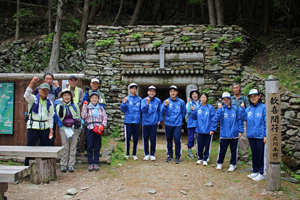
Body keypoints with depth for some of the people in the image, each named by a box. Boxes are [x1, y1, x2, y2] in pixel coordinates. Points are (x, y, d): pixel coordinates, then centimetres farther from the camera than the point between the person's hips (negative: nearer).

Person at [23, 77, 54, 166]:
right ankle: (27, 166, 9)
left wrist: (51, 131, 5)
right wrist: (32, 83, -33)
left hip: (45, 127, 3)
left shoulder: (49, 103, 11)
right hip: (33, 126, -3)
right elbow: (27, 95, -22)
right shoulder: (33, 99, 3)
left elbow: (50, 118, 12)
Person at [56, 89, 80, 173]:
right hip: (64, 128, -1)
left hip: (74, 128, 1)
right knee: (65, 147, -3)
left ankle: (71, 165, 9)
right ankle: (63, 165, 9)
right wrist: (61, 106, -17)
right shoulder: (59, 106, 2)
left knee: (73, 146, 2)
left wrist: (77, 121, 4)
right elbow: (60, 117, -13)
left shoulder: (75, 105, 6)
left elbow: (78, 116, 18)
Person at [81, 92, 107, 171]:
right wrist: (84, 106, -9)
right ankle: (90, 163, 10)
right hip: (89, 128, -1)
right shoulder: (87, 107, 6)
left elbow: (105, 117, 7)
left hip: (98, 129, 2)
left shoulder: (101, 108, 12)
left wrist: (102, 125, -9)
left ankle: (96, 163, 13)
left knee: (97, 147, 4)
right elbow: (83, 116, -8)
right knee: (90, 146, 1)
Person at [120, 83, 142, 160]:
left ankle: (134, 154, 16)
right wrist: (124, 103, -15)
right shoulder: (126, 99, 4)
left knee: (136, 139, 4)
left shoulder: (139, 99, 9)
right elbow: (123, 110, -1)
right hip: (128, 122, -1)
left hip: (136, 122, 1)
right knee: (127, 138, 0)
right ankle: (127, 154, 14)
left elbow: (142, 110, 10)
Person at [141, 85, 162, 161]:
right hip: (146, 122, 0)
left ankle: (152, 154, 15)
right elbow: (143, 110, -12)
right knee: (145, 139, 5)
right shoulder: (144, 100, 0)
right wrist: (147, 103, -25)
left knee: (153, 139, 2)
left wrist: (160, 119, 6)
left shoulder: (158, 101, 4)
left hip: (154, 123, 0)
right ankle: (146, 154, 18)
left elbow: (159, 111, 11)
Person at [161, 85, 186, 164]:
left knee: (177, 140, -5)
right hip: (168, 124, 1)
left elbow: (184, 112, 14)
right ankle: (170, 155, 23)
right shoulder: (166, 101, -1)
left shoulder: (181, 102, 1)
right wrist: (165, 105, -26)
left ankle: (178, 157, 7)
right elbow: (162, 112, -11)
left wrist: (179, 119, 10)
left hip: (177, 125, -1)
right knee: (169, 140, 9)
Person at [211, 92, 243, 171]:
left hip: (234, 134, 1)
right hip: (224, 134, -1)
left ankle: (233, 164, 25)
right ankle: (219, 163, 25)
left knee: (234, 150, 10)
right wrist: (219, 108, -19)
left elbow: (239, 120, 6)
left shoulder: (235, 109, 2)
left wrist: (240, 130, 2)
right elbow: (217, 118, -15)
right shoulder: (221, 109, -1)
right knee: (222, 149, 6)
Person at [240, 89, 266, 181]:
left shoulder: (263, 107, -6)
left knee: (262, 154, 1)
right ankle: (255, 171, 26)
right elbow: (243, 118, 3)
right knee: (254, 154, 15)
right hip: (251, 135, 6)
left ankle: (262, 173, 10)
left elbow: (266, 122, -8)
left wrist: (266, 135, -11)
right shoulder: (249, 109, 10)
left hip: (260, 135, -5)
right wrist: (242, 108, -4)